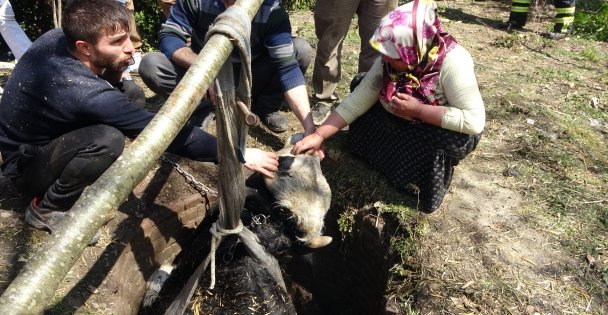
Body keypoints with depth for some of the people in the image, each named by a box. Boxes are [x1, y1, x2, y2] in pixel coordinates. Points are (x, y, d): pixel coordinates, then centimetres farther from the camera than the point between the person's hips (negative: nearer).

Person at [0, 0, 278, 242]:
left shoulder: (58, 37, -15)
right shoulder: (82, 91, -38)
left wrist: (112, 72, -14)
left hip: (41, 134, 8)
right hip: (26, 166, -8)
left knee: (130, 93, -5)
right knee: (108, 140, -36)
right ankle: (46, 208, -10)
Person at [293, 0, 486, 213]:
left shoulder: (453, 63, -34)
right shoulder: (391, 58, -20)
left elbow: (474, 122, -36)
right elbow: (357, 100, -17)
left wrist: (418, 110, -36)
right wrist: (319, 135, -23)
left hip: (443, 127, -5)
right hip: (403, 121, 5)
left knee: (456, 139, -38)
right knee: (360, 84, -9)